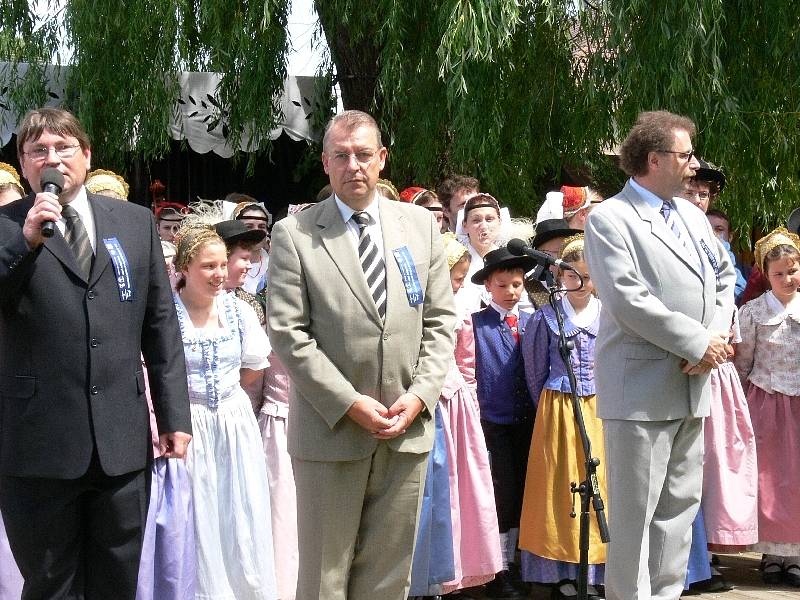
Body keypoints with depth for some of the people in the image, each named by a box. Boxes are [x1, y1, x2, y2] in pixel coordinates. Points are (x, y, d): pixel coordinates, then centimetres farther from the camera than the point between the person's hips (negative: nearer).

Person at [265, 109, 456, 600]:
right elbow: (288, 334, -7)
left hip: (408, 427, 3)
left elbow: (441, 319, 9)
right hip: (331, 432, -3)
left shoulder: (420, 225, 10)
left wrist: (421, 394, -5)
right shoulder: (294, 235, -2)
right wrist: (349, 404, -13)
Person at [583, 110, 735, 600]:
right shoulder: (610, 219, -8)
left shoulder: (693, 215, 15)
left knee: (680, 504, 11)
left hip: (693, 387, 7)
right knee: (636, 509, -3)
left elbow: (724, 277, 19)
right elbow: (627, 299, -18)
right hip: (642, 389, -7)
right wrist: (698, 344, -16)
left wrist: (718, 337, -1)